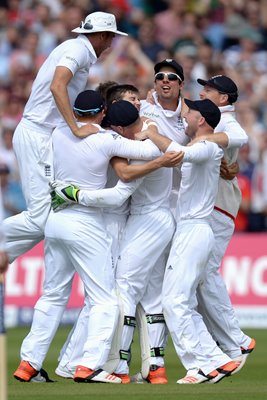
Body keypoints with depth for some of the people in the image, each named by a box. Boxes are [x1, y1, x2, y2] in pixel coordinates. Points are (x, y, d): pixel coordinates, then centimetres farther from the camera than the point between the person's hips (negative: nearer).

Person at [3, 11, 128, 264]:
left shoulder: (75, 48, 19)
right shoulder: (78, 49, -11)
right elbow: (57, 86, -27)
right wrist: (76, 128, -32)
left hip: (47, 136, 11)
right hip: (38, 136, -11)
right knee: (42, 218, -16)